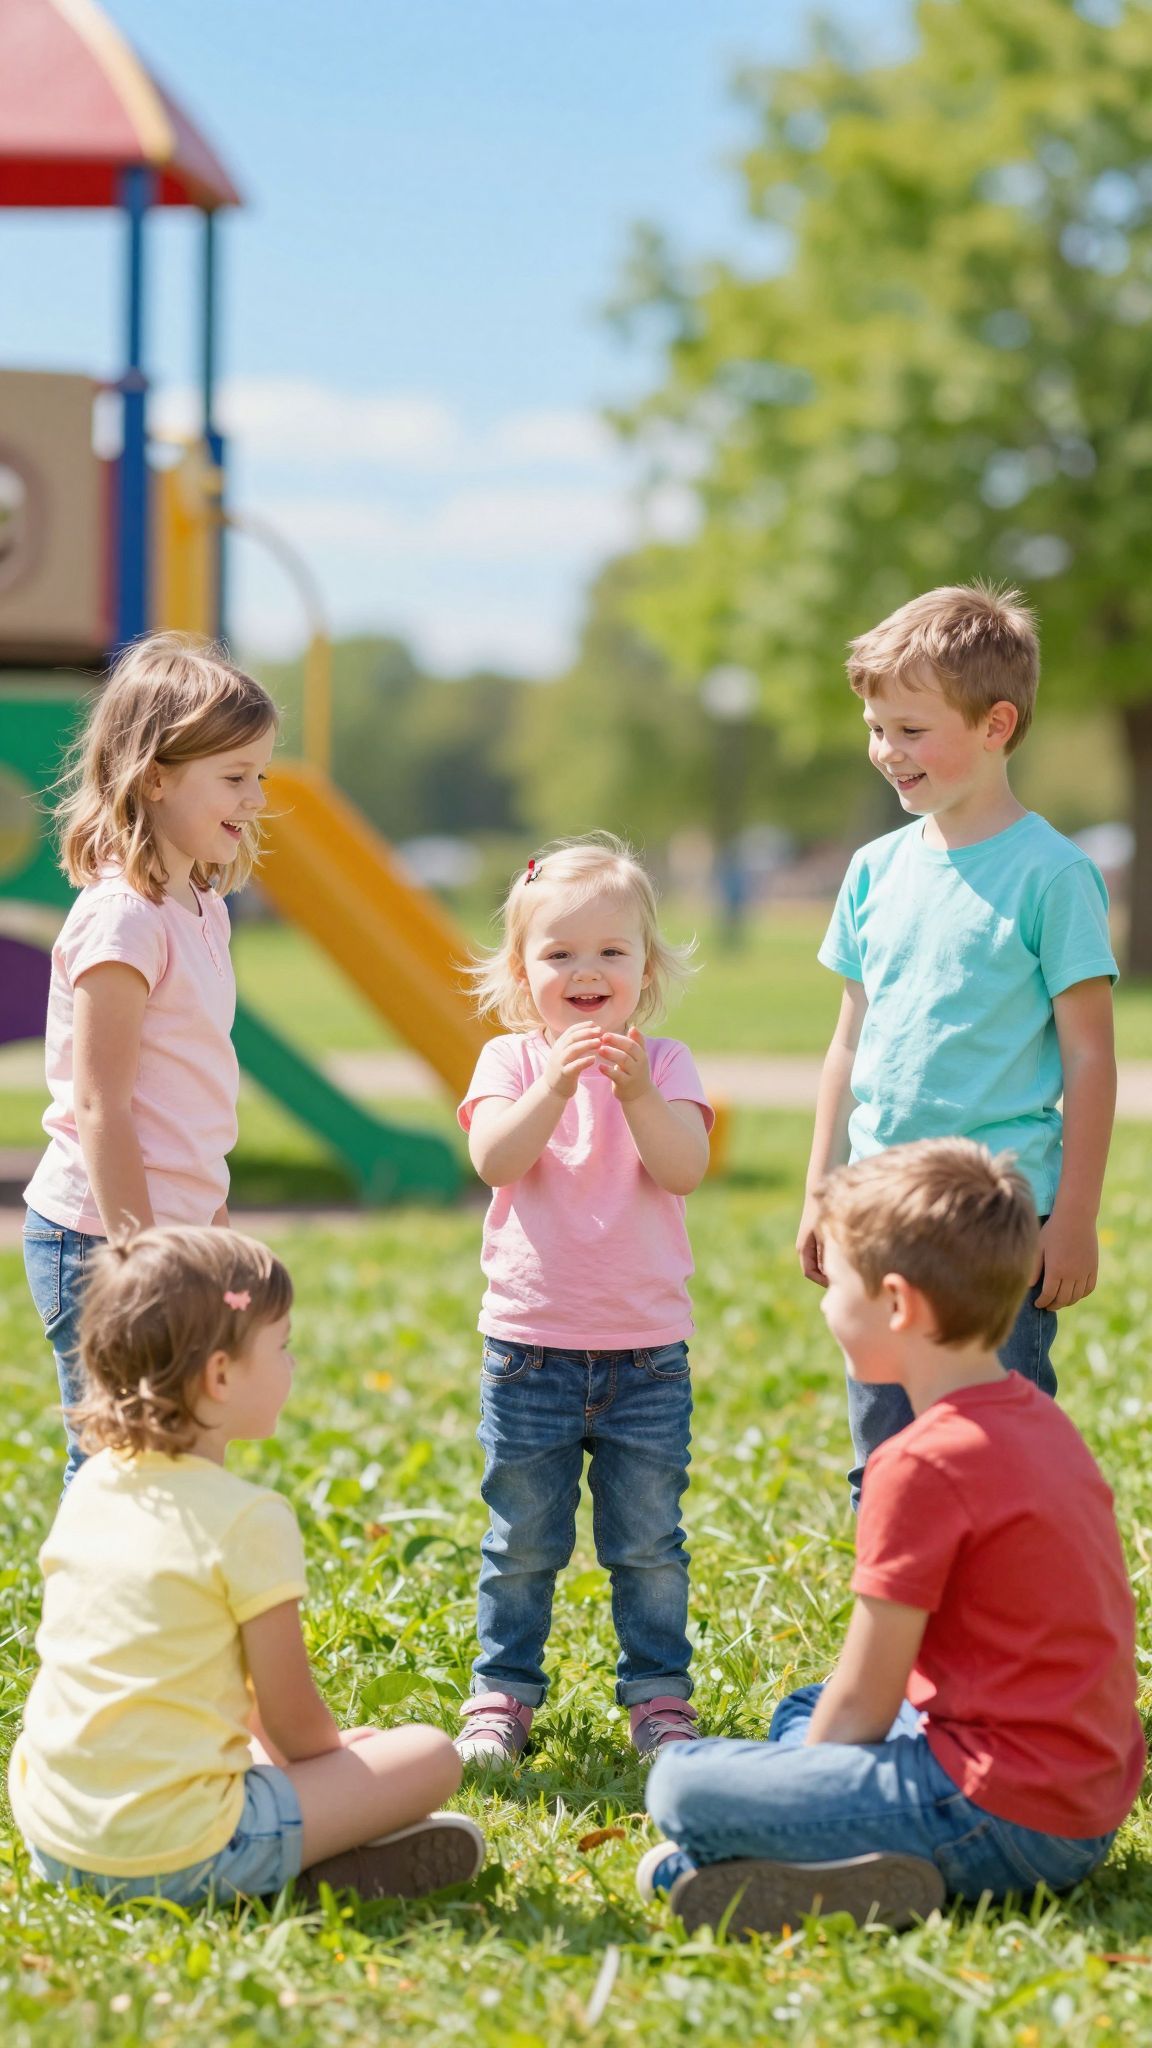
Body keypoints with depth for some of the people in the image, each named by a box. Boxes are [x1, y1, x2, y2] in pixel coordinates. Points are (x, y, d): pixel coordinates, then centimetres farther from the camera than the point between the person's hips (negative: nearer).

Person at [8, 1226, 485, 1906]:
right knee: (431, 1756, 0)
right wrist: (339, 1751, 16)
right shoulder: (249, 1520, -13)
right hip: (174, 1857, -7)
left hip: (51, 1839, 7)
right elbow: (292, 1720, -6)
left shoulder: (89, 1488, 8)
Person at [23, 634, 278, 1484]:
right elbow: (99, 1107, -19)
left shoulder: (200, 907, 10)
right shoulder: (122, 918, -17)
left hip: (171, 1230, 9)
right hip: (100, 1237, -9)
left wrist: (215, 1227, 22)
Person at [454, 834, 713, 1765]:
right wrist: (557, 1082, -30)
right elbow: (495, 1159, -18)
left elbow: (684, 1168, -14)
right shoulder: (511, 1061, 0)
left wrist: (637, 1093, -28)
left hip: (647, 1349, 0)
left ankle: (658, 1691, 19)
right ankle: (504, 1692, 19)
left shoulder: (665, 1063, 1)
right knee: (522, 1541, 8)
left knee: (648, 1541, 7)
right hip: (529, 1347, 0)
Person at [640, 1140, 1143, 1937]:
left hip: (1000, 1820, -10)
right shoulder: (1039, 1418, 11)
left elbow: (861, 1706, -11)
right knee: (802, 1711, 30)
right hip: (1087, 1805, 10)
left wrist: (801, 1802, 4)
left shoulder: (925, 1464, -17)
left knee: (681, 1787, -10)